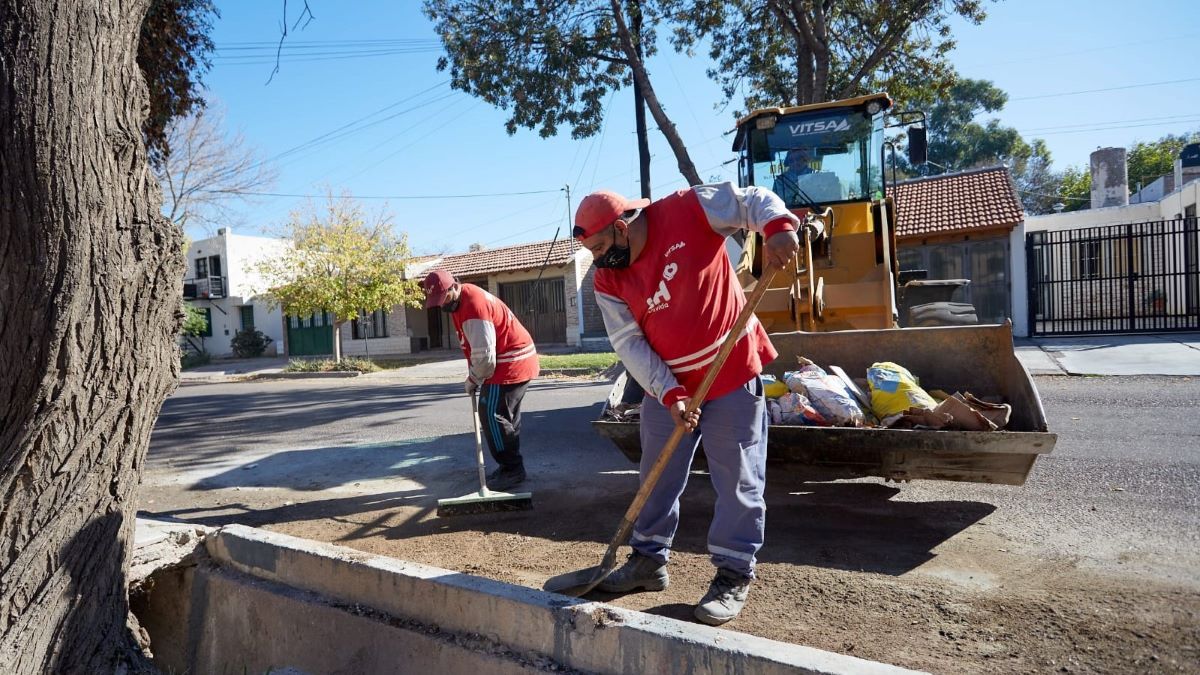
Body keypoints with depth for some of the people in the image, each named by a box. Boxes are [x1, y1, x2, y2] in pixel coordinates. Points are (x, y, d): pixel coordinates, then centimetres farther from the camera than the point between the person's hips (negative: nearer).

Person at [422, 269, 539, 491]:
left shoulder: (473, 307, -25)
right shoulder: (463, 297, 8)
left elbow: (484, 355, -24)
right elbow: (478, 348, 15)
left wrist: (473, 380, -7)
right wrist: (475, 376, 9)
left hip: (511, 365, -10)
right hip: (516, 363, 10)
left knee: (492, 415, -8)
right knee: (506, 416, 15)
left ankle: (513, 470, -1)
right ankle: (512, 466, 24)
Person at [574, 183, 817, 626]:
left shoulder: (689, 209, -14)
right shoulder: (607, 282, -4)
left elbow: (753, 200, -7)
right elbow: (630, 344, -7)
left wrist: (778, 225, -29)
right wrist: (670, 394, -17)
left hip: (732, 376, -4)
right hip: (665, 389, 5)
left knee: (737, 481, 2)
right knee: (657, 477, 14)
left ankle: (734, 576, 17)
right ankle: (649, 559, 32)